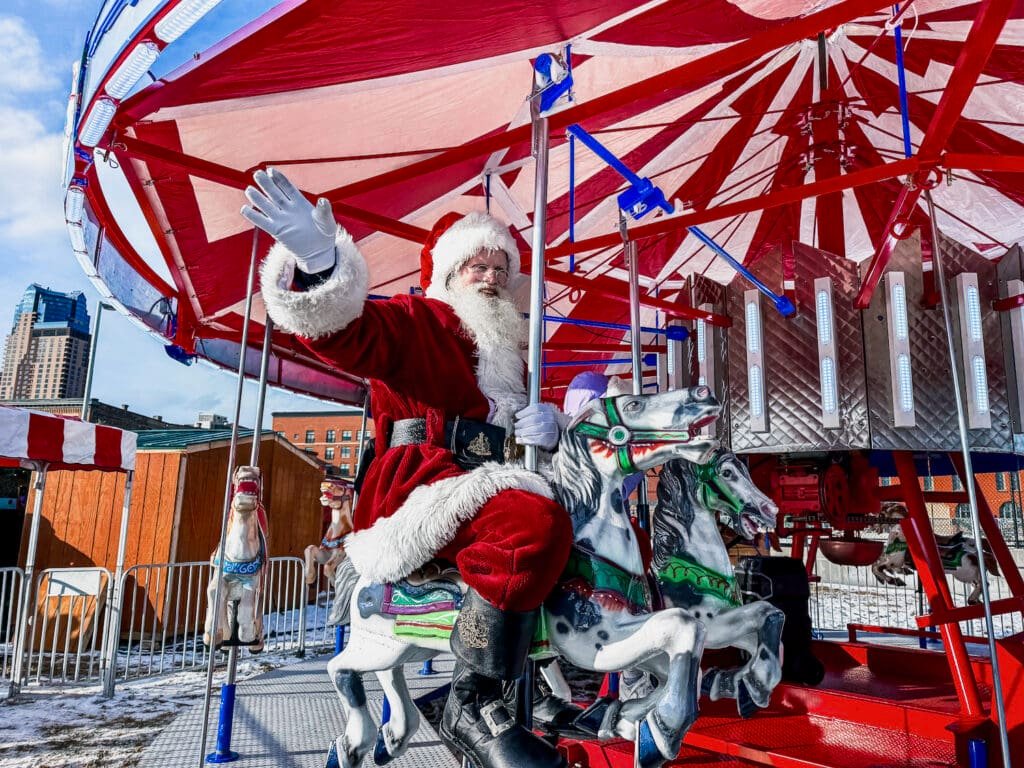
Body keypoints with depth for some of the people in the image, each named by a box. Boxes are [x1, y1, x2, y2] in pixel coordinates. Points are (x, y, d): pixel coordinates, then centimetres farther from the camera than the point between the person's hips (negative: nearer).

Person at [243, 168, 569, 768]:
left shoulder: (503, 348, 27)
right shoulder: (415, 321, 3)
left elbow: (527, 410, 26)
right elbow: (346, 331, -16)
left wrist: (546, 420, 1)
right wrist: (318, 262, -36)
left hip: (483, 487, 9)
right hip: (417, 488, -8)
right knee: (537, 523, -33)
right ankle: (471, 706, -23)